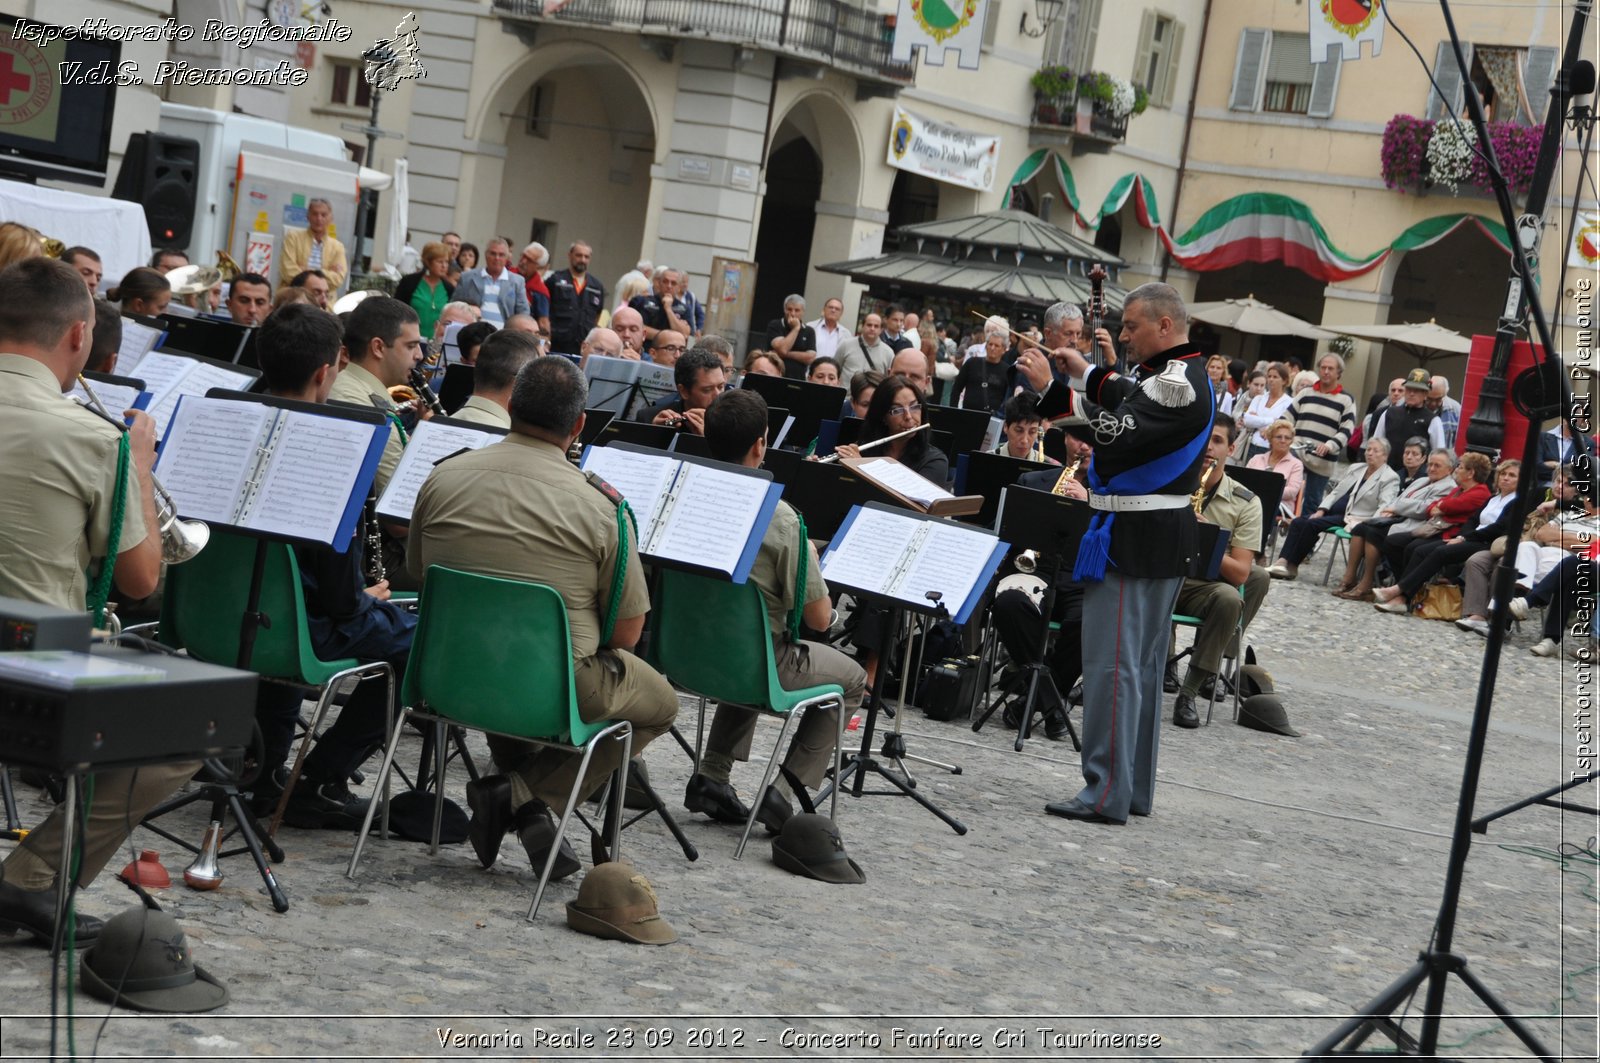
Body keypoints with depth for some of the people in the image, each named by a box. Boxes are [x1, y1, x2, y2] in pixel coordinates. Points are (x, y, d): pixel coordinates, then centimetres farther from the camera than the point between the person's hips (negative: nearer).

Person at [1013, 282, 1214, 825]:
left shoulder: (1176, 383, -17)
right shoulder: (1178, 374, 16)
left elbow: (1113, 433, -25)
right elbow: (1123, 409, 17)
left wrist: (1051, 387, -23)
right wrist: (1086, 374, 7)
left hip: (1134, 540, -11)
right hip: (1163, 536, 11)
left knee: (1112, 663, -10)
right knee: (1142, 664, 15)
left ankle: (1106, 793, -9)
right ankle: (1135, 788, 22)